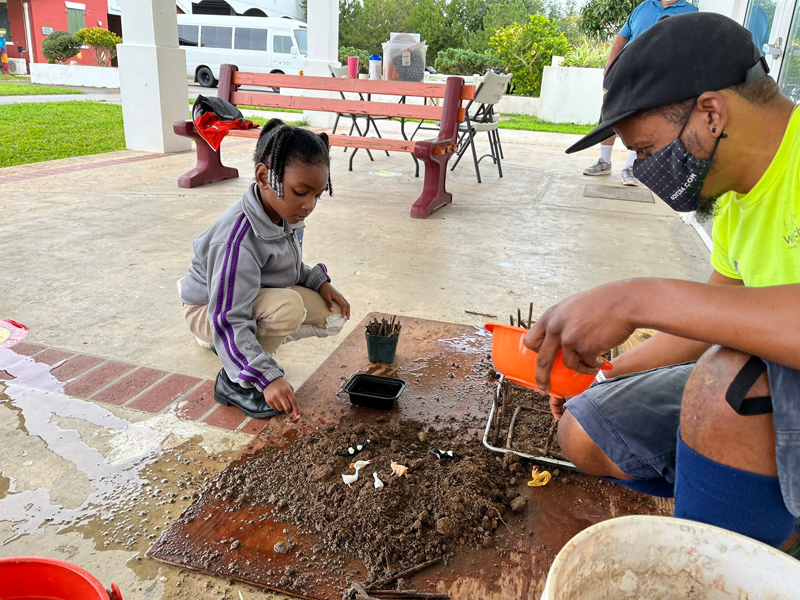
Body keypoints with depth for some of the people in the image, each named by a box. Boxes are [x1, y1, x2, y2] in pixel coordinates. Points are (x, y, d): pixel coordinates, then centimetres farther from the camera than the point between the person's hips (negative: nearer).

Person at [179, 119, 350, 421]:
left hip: (260, 295, 9)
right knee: (288, 306, -36)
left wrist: (319, 282, -10)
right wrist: (268, 377, -43)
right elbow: (229, 320, -36)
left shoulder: (284, 213, -12)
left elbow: (290, 267, 8)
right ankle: (235, 382, -12)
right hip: (211, 309, -8)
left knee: (333, 317, -3)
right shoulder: (236, 240, -36)